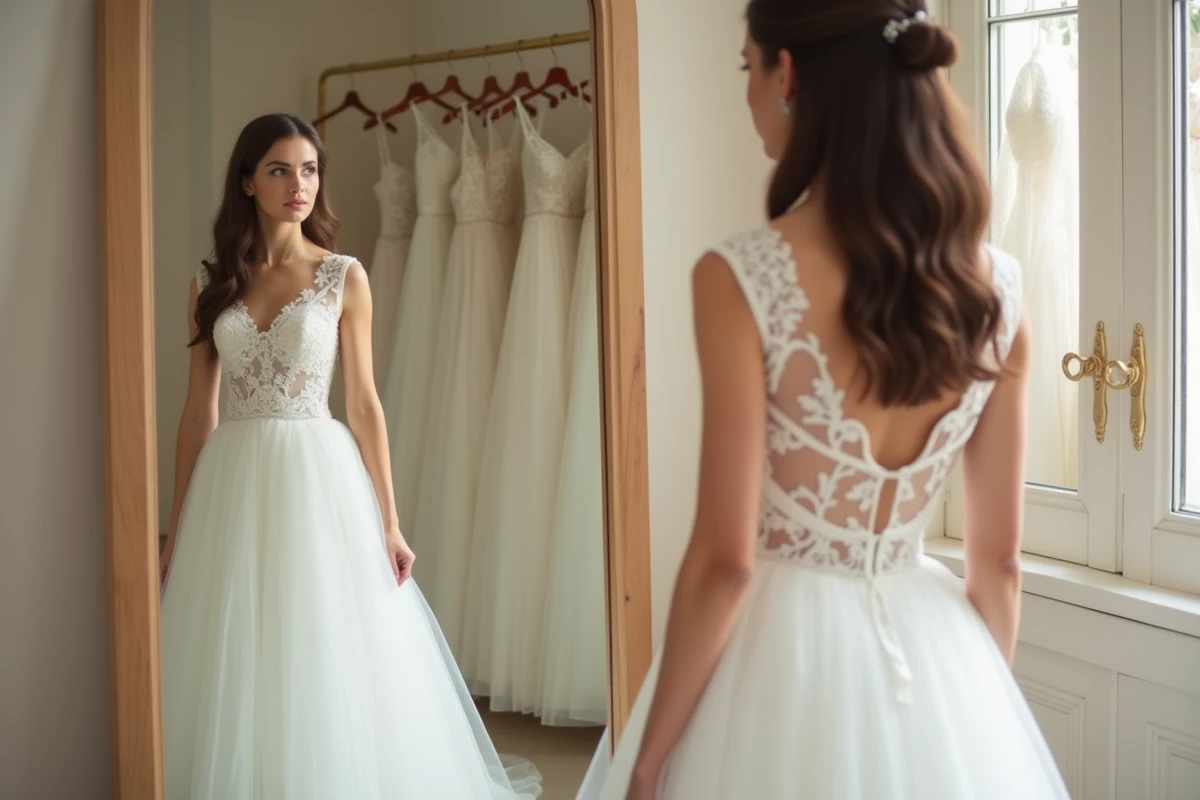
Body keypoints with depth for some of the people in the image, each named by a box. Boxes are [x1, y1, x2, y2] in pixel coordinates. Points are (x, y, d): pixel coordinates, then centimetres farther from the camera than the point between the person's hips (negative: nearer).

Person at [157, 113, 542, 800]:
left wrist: (389, 523, -2)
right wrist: (178, 530, 7)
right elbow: (198, 412, 8)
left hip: (319, 480, -2)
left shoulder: (344, 277, 1)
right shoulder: (212, 284, 7)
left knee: (328, 662, 2)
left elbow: (364, 403, 1)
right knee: (236, 675, 6)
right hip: (233, 486, 2)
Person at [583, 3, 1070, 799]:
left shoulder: (740, 279, -19)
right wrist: (983, 707, 15)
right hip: (935, 649, 4)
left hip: (784, 654, -4)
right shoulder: (997, 285, -4)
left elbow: (726, 559, -17)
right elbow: (999, 558, 1)